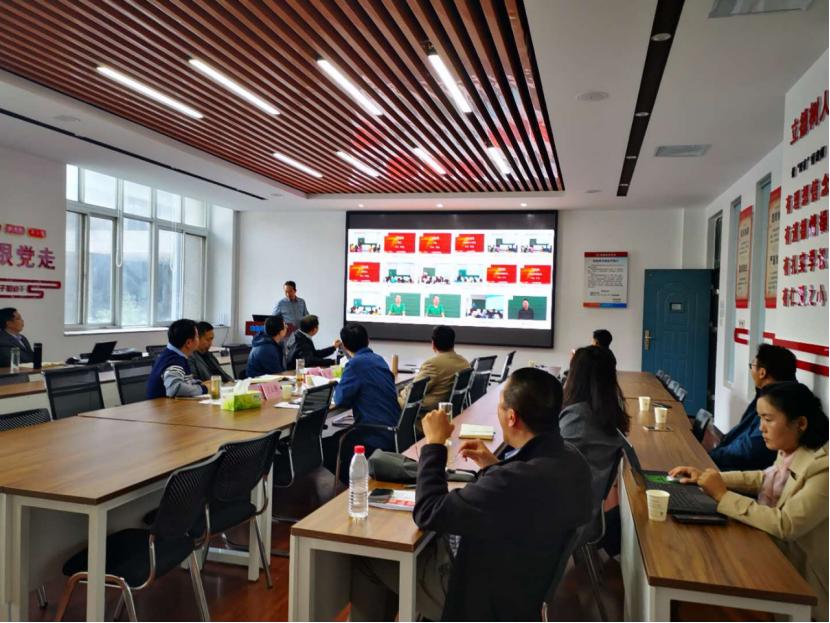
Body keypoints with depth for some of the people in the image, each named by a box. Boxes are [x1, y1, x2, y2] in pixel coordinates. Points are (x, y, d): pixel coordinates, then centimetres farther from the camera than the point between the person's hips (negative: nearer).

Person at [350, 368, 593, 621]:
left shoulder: (519, 479, -38)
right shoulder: (570, 459, -10)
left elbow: (428, 514, -27)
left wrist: (434, 443, -17)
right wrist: (494, 465, 1)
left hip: (488, 599, -8)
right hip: (521, 579, 8)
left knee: (366, 558, 6)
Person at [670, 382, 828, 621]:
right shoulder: (789, 453, -1)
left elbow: (785, 525, -31)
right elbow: (763, 479, 15)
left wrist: (723, 496, -25)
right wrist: (707, 477, 1)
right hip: (774, 559, 7)